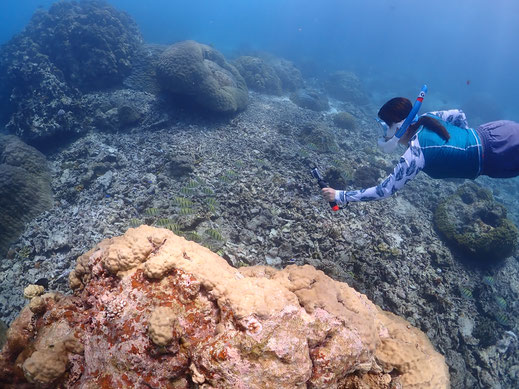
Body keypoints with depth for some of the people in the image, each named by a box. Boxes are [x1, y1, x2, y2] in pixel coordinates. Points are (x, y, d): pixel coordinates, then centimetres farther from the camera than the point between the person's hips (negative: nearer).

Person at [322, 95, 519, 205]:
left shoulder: (415, 155, -29)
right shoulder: (426, 118, -5)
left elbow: (384, 190, -26)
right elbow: (459, 114, 11)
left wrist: (341, 196, -23)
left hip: (495, 151, -8)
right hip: (491, 132, 8)